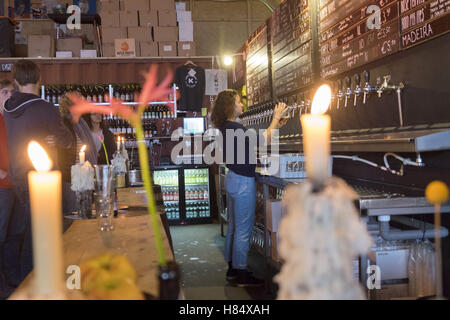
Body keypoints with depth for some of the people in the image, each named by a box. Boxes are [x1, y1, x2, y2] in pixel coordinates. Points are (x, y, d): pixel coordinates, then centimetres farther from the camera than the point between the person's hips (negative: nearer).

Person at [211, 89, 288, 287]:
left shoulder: (228, 128, 11)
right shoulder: (234, 128, -20)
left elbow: (253, 142, 14)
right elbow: (263, 140, -21)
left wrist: (275, 126, 12)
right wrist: (276, 117, -11)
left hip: (233, 179, 10)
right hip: (243, 182, -10)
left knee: (234, 227, 17)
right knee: (243, 230, -2)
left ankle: (232, 269, 27)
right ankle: (242, 275, 7)